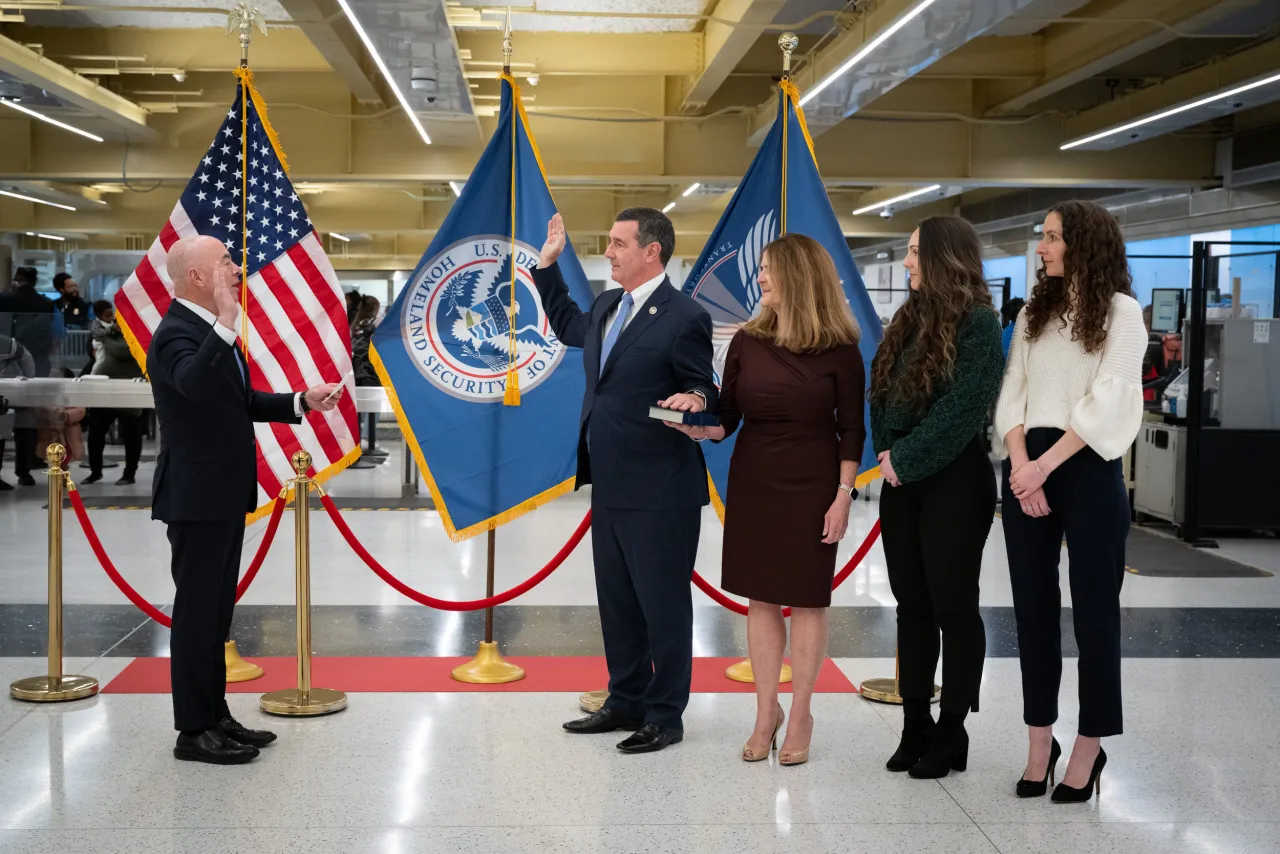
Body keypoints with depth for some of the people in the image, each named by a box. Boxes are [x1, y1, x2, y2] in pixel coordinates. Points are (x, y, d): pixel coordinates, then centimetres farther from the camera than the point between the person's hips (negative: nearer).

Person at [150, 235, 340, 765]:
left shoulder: (209, 330, 14)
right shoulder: (175, 335, -18)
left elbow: (242, 401, 22)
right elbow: (194, 384, -40)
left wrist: (301, 403, 11)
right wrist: (226, 323, -47)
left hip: (223, 496, 10)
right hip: (196, 497, -10)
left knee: (216, 609, 15)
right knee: (197, 610, -2)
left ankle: (215, 715, 25)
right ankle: (193, 731, 7)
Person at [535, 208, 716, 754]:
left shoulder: (683, 318, -14)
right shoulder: (607, 306, 10)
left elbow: (703, 393, -8)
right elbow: (568, 326, 32)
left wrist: (696, 399, -30)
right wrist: (548, 264, 26)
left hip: (659, 492, -8)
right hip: (609, 485, 9)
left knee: (663, 604, 4)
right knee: (616, 601, 18)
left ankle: (665, 715, 17)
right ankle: (626, 702, 32)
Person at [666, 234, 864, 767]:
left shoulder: (839, 351, -7)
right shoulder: (747, 342, 2)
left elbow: (851, 430, -4)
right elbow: (728, 417, 4)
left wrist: (843, 496, -8)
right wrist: (702, 428, -17)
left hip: (811, 488, -3)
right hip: (753, 483, 3)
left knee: (806, 601, 4)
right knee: (760, 598, 7)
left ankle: (800, 715, 17)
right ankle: (766, 712, 19)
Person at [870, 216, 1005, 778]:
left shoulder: (977, 323, -10)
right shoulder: (911, 320, 13)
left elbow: (961, 409, -17)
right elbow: (881, 395, 11)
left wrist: (906, 458, -14)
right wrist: (886, 453, -4)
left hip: (953, 482, -7)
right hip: (902, 480, 7)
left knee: (953, 606, 1)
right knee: (911, 604, 10)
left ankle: (951, 733, 11)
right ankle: (915, 726, 19)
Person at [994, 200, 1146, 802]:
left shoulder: (1121, 312, -1)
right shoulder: (1033, 314, 14)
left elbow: (1105, 400, -11)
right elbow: (1012, 395, 6)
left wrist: (1046, 465, -17)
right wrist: (1021, 465, -9)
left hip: (1087, 469, -5)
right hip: (1026, 469, 5)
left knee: (1093, 610, 1)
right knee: (1033, 607, 6)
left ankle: (1089, 747, 11)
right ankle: (1039, 742, 15)